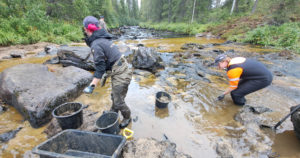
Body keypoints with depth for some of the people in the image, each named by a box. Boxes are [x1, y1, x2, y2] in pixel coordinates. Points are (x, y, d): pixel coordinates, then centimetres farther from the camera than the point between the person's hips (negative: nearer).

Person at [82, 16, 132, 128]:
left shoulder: (96, 45, -18)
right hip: (122, 70, 10)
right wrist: (106, 73, 29)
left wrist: (92, 86, -18)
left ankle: (127, 118, 32)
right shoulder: (104, 39, 11)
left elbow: (100, 67, -21)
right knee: (114, 96, 27)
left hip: (120, 75, -10)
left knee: (118, 101, 7)